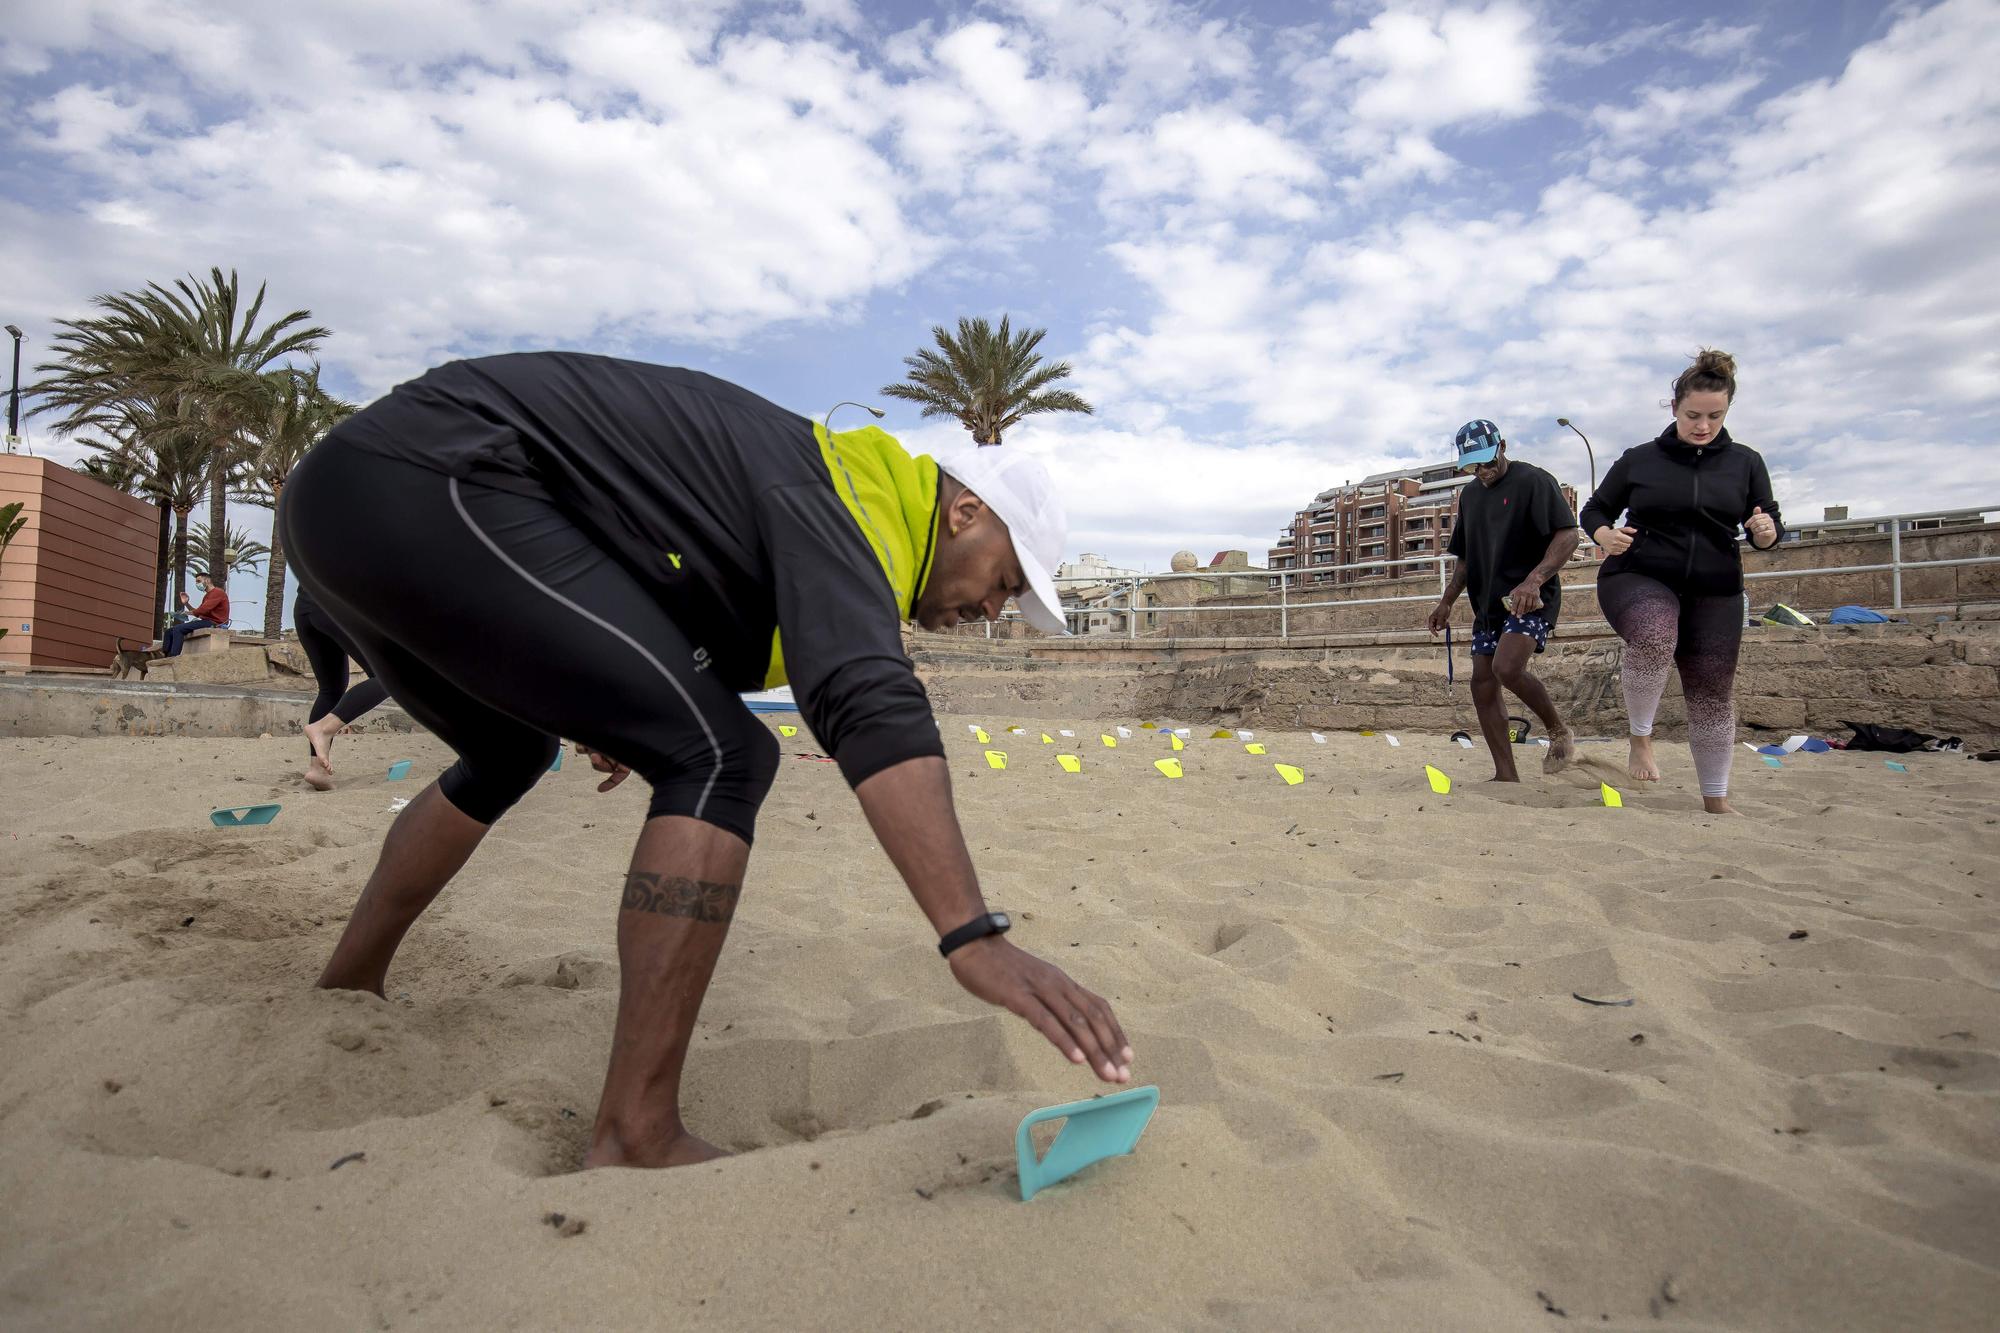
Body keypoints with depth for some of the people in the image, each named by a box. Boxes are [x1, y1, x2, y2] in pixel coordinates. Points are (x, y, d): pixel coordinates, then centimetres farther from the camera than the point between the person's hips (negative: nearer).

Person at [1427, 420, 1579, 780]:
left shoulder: (1533, 481, -7)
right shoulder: (1470, 495, 16)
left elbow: (1568, 535, -15)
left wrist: (1534, 580, -29)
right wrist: (1446, 602, 18)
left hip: (1530, 597, -8)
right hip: (1487, 602, 8)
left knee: (1507, 667, -27)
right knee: (1483, 684, 1)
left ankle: (1559, 731, -1)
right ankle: (1506, 776, 7)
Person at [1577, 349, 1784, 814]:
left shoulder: (1745, 463, 7)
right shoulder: (1639, 460, 3)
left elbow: (1769, 527, 11)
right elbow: (1594, 510, 10)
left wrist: (1767, 532, -14)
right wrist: (1606, 535, -13)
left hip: (1714, 594, 3)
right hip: (1637, 579, -3)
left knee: (1713, 694, 5)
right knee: (1654, 637, -36)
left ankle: (1716, 798, 20)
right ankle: (1640, 736, -15)